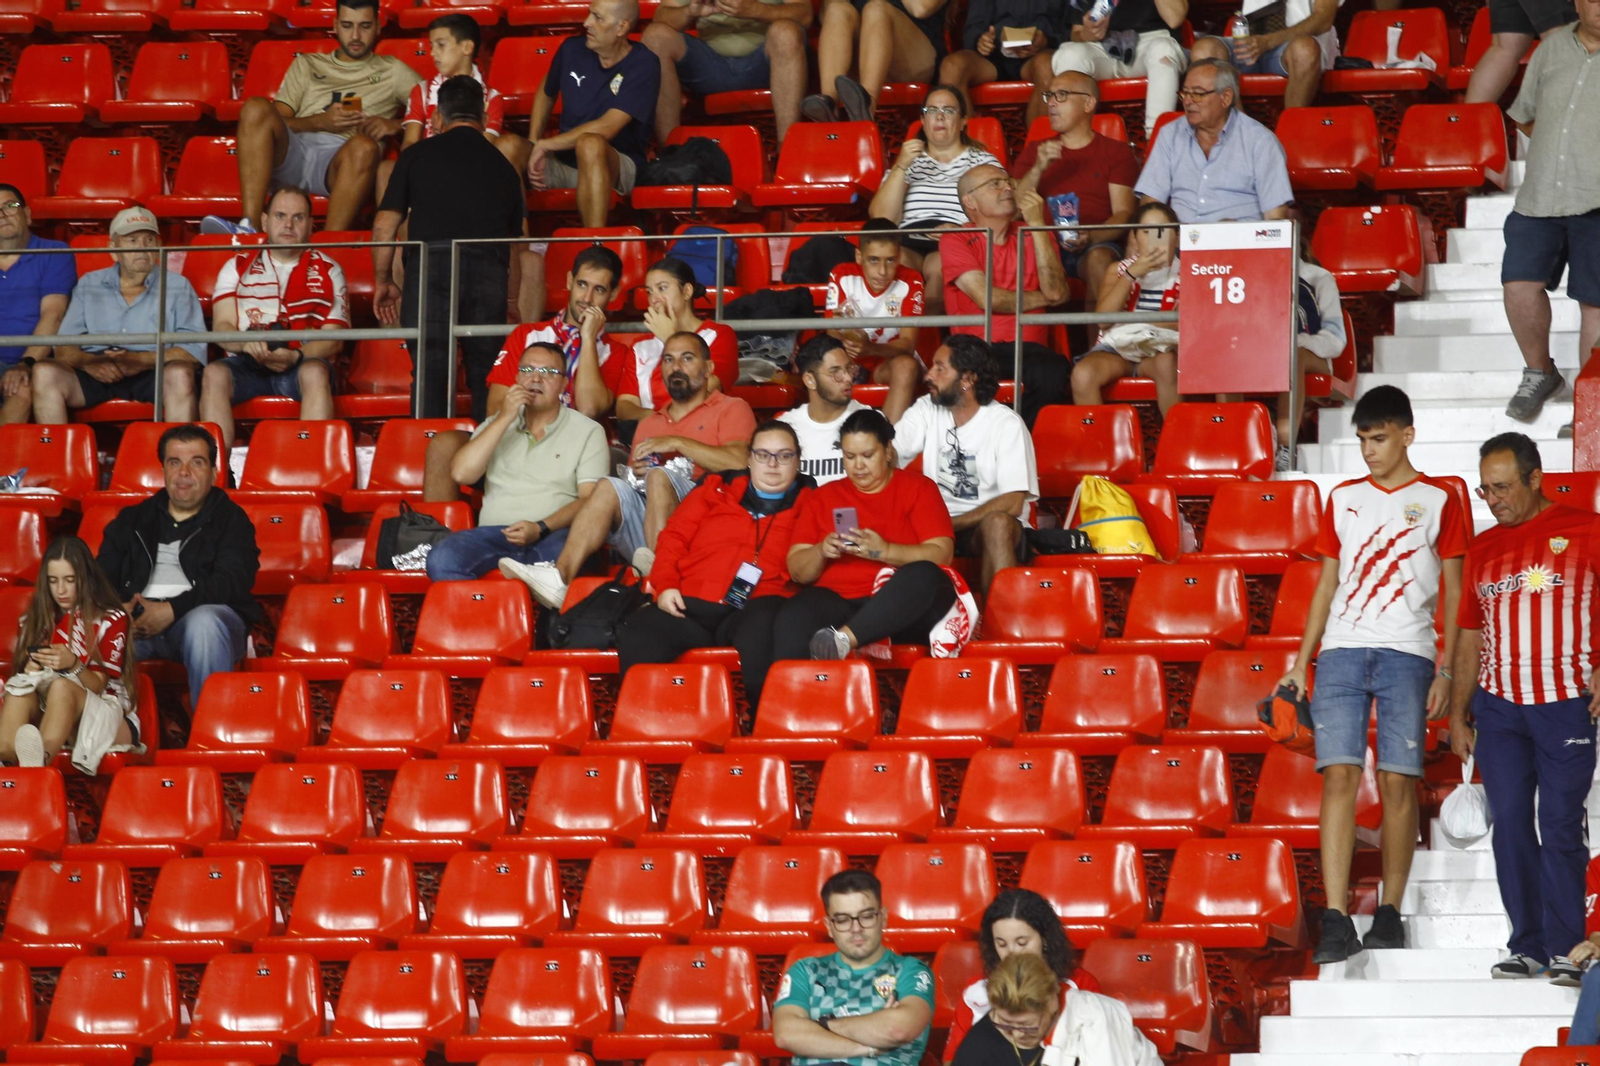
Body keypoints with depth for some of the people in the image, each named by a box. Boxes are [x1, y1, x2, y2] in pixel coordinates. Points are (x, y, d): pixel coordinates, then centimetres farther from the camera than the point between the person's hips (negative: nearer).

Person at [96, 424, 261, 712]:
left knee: (204, 622, -39)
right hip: (136, 621, 2)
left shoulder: (231, 520, 14)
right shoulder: (133, 520, 26)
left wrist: (171, 610, -17)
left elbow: (231, 582, -3)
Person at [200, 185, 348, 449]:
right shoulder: (237, 267, 18)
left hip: (304, 362, -1)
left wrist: (295, 356, -18)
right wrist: (245, 343, -19)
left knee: (315, 373, -36)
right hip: (248, 365, 1)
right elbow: (221, 326, 6)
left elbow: (333, 338, 3)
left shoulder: (327, 272, 15)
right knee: (214, 374, -31)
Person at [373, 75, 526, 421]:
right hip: (489, 269, 2)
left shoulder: (417, 156, 13)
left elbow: (384, 226, 10)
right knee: (486, 371, 7)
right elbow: (520, 238, 19)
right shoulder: (502, 166, 19)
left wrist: (384, 281, 22)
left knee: (429, 370, -5)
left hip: (430, 263, -2)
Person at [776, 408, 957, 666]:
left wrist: (884, 551, -18)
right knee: (793, 619, -35)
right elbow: (797, 571, 15)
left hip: (902, 608, -1)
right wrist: (820, 552, -8)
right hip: (837, 603, 1)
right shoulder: (823, 497, 19)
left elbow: (941, 555, -2)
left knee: (924, 576, -38)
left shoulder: (917, 488, 12)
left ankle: (843, 638, -51)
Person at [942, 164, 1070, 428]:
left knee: (1053, 371, -33)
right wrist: (1042, 298, 5)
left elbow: (1056, 292, -3)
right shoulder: (955, 241, 7)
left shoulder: (1033, 236, 15)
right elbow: (987, 298, -7)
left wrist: (1037, 224, -4)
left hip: (1026, 346, 2)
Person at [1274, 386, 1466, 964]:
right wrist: (1301, 664, 12)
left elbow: (1454, 592, 5)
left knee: (1397, 780, -3)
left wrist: (1446, 671, -3)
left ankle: (1390, 911, 8)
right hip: (1342, 650, 2)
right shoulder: (1344, 499, 16)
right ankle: (1336, 921, -13)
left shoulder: (1438, 500, 6)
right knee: (1339, 776, -8)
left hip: (1406, 654, -2)